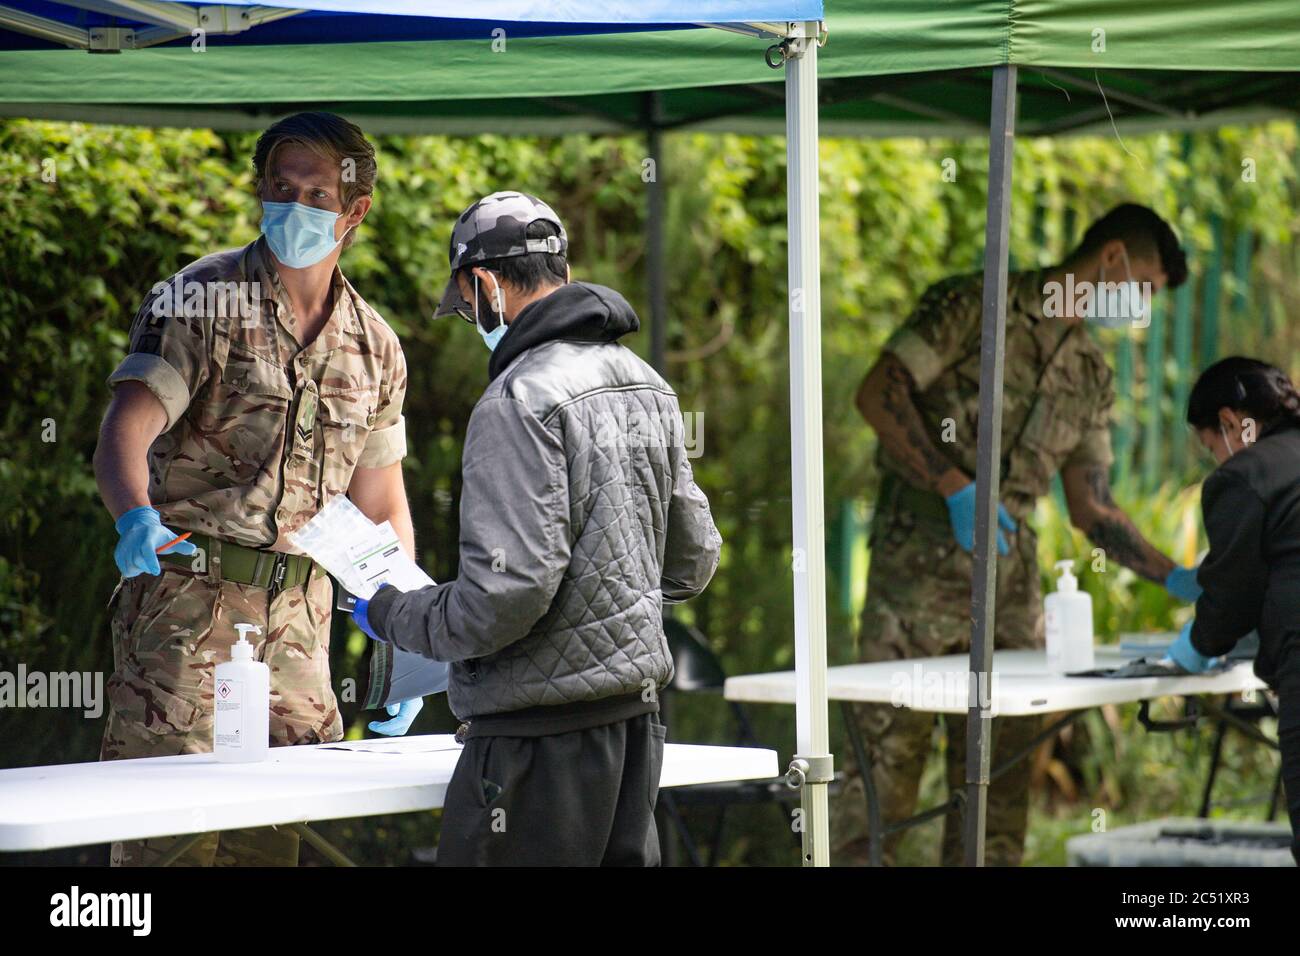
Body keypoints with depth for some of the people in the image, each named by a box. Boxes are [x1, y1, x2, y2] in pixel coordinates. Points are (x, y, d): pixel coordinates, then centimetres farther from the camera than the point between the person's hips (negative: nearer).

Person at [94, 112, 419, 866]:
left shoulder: (374, 346, 13)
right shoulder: (200, 301, -2)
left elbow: (383, 506, 20)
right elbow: (126, 429, -16)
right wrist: (138, 520, -36)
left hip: (301, 612, 5)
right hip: (189, 593, -5)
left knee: (277, 831, 3)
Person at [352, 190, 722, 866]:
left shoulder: (521, 400, -15)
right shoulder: (646, 384, 13)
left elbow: (506, 595, -22)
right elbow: (692, 562, 18)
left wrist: (390, 614, -7)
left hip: (543, 733, -9)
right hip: (636, 712, 9)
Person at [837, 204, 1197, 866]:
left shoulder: (1092, 379, 17)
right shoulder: (975, 305, -3)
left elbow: (1090, 508, 20)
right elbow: (878, 394, -12)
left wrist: (1174, 579, 10)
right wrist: (956, 488, -19)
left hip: (1012, 580, 7)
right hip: (920, 566, -7)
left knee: (998, 781, 6)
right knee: (885, 764, -8)